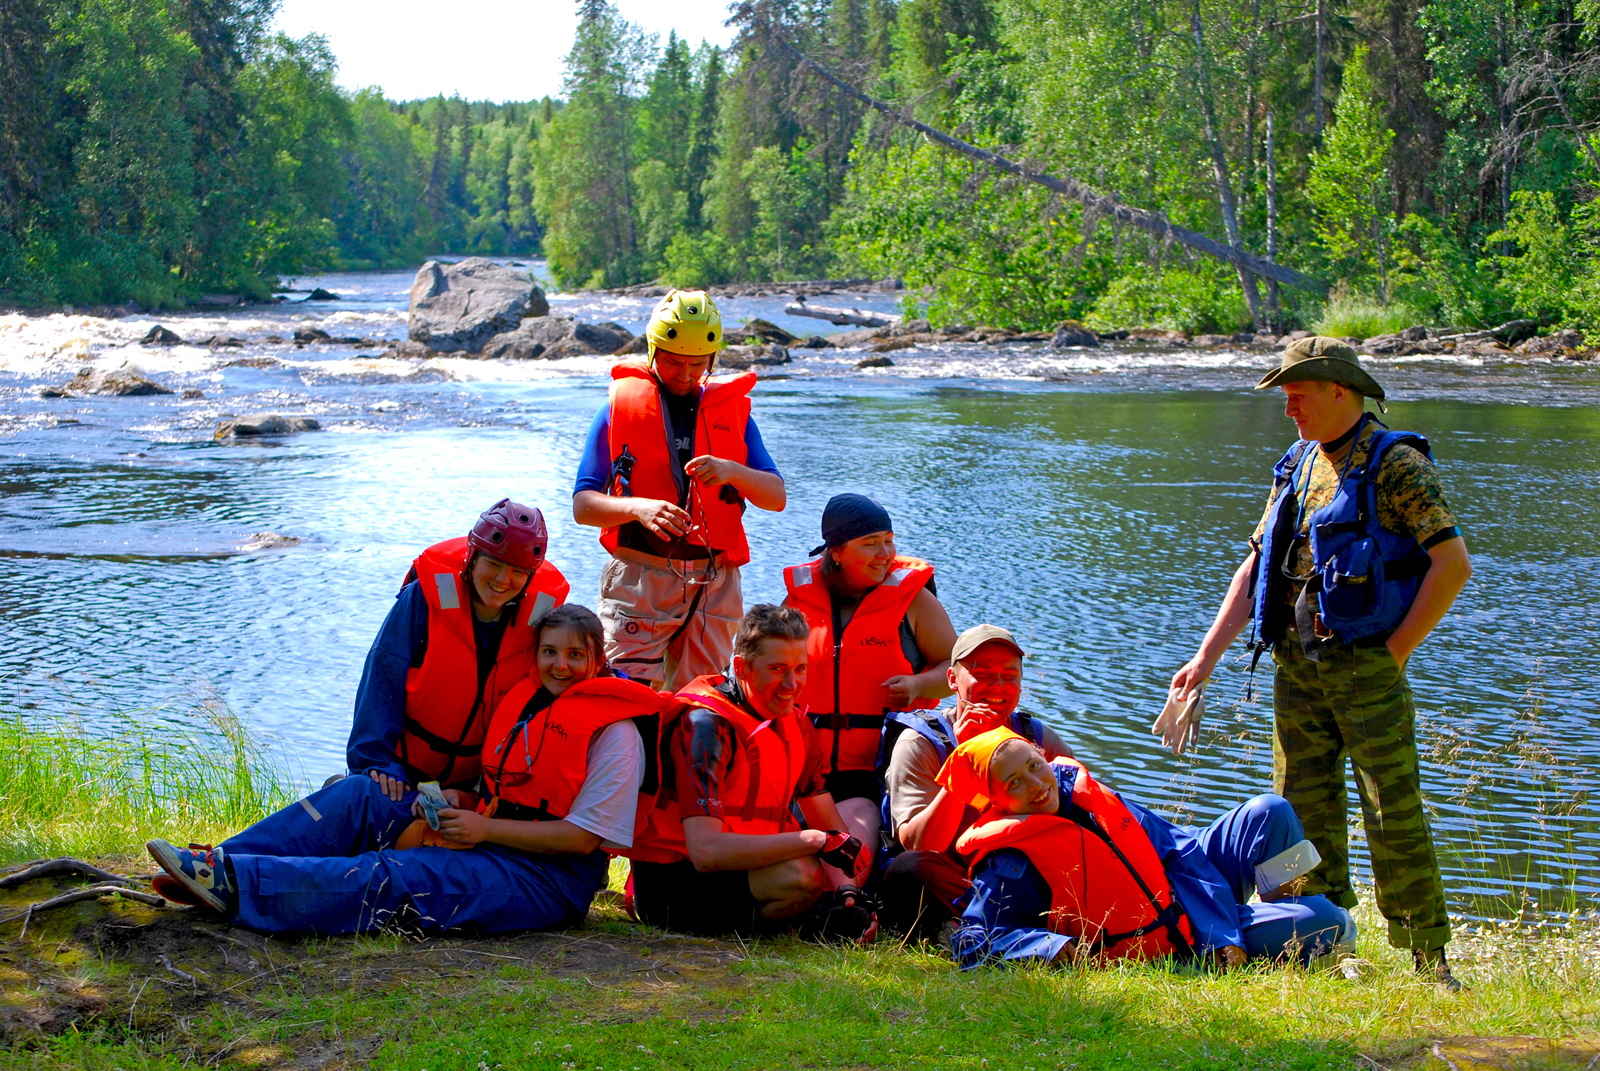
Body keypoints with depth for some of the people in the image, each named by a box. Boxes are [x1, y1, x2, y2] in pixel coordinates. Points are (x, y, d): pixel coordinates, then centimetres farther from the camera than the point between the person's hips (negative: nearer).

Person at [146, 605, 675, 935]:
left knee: (392, 876, -29)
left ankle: (232, 881, -38)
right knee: (358, 796, -7)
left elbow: (582, 837, -15)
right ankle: (216, 866, -19)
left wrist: (485, 828, -15)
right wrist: (457, 801, -1)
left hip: (552, 878, -8)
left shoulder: (613, 731, -9)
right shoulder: (525, 700, 15)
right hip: (490, 847, 8)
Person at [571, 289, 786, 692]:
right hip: (638, 577, -2)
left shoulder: (732, 410, 12)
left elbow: (776, 496, 7)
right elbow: (583, 505, 0)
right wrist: (638, 507, -20)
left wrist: (731, 472, -13)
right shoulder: (621, 405, 5)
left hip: (714, 583, 2)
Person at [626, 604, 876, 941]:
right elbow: (705, 850, -32)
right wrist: (816, 840, -29)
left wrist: (846, 890, -15)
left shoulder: (794, 722, 5)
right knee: (800, 873, -30)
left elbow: (833, 829, 6)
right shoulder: (707, 724, -21)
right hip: (671, 885, -8)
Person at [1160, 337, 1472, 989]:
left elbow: (1453, 564, -12)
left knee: (1393, 815, -5)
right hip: (1296, 667, 6)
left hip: (1367, 667, -6)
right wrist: (1205, 657, 9)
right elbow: (1256, 566, 16)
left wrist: (1395, 651, -11)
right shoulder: (1297, 467, 15)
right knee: (1303, 816, 7)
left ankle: (1429, 958, 4)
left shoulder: (1395, 464, -6)